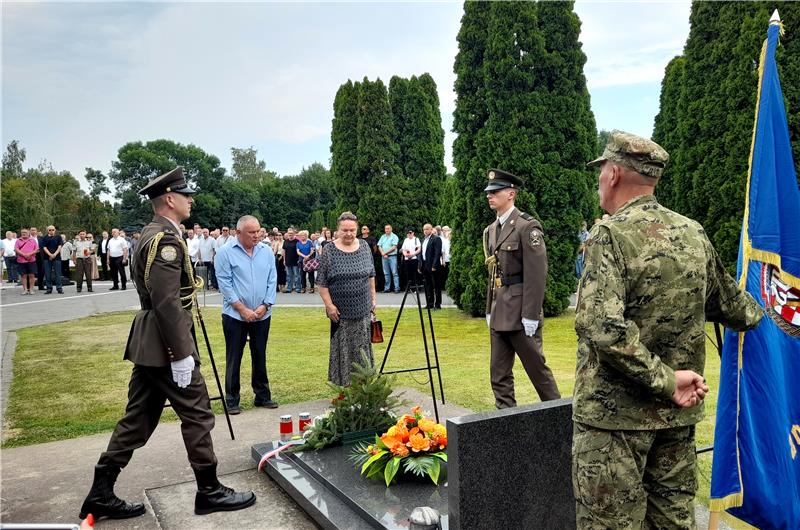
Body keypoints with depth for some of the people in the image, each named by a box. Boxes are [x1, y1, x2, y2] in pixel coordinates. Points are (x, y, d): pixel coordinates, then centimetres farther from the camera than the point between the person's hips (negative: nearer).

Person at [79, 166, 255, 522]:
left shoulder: (151, 233, 14)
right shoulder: (166, 240, -18)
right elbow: (167, 303, -24)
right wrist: (181, 354, -22)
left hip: (147, 344, 10)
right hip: (165, 345, -10)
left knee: (138, 418, 14)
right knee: (197, 414, 1)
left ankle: (101, 495, 21)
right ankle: (210, 492, 14)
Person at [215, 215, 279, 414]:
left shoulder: (267, 252, 4)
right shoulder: (226, 253, -7)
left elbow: (272, 280, 4)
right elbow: (225, 284, -10)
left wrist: (265, 306, -8)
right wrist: (243, 309, -14)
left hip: (262, 314, 4)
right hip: (235, 315, -3)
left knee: (260, 357, 12)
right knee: (234, 359, 4)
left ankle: (262, 396, 23)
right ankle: (232, 400, 14)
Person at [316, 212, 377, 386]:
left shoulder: (364, 247, 4)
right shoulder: (329, 250, -7)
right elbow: (322, 282, -6)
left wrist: (373, 298, 10)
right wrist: (329, 305, -12)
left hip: (363, 309, 3)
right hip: (340, 310, -3)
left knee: (362, 346, 9)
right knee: (343, 347, 4)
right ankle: (344, 383, 15)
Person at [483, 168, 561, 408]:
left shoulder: (527, 226, -11)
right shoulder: (491, 230, 13)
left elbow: (537, 273, -15)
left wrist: (530, 316, -17)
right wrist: (489, 310, 15)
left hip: (520, 312, -7)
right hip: (499, 314, 7)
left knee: (537, 368, 5)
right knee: (499, 375, 10)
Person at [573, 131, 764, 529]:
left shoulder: (610, 234, -15)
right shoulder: (693, 233, 5)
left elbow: (603, 327, -27)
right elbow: (728, 303, 19)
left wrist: (666, 380, -17)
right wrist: (759, 317, 40)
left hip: (614, 411, -7)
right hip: (678, 412, 7)